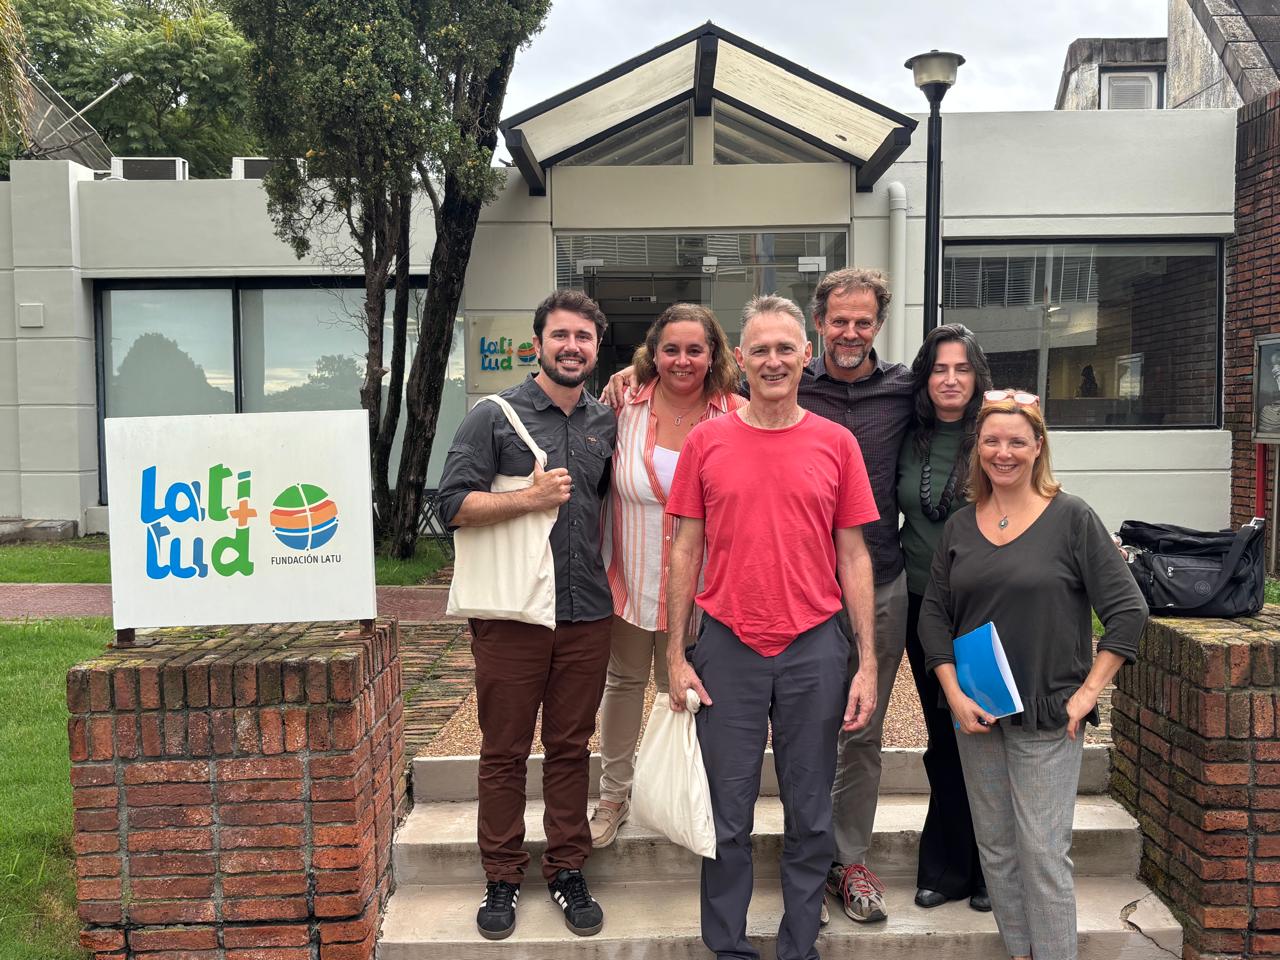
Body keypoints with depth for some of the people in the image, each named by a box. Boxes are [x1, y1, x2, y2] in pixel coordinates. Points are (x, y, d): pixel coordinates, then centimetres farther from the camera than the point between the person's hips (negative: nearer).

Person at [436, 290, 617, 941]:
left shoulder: (606, 422, 11)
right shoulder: (494, 417, -2)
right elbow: (455, 504, -8)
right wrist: (529, 498, -17)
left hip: (586, 615, 3)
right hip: (511, 614, -3)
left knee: (571, 748, 12)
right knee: (504, 752, 7)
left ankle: (567, 871, 26)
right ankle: (502, 879, 22)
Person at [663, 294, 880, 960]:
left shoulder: (836, 444, 3)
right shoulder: (706, 442, 1)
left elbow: (854, 558, 4)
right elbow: (686, 551, 4)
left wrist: (868, 662, 0)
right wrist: (676, 656, 0)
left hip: (814, 650, 1)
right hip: (727, 648, 0)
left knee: (810, 817, 12)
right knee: (727, 817, 9)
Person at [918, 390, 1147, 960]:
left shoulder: (1071, 518, -5)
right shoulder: (960, 527, 6)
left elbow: (1127, 610, -6)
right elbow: (934, 616, 6)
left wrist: (1089, 692, -9)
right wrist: (955, 694, -5)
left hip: (1048, 716, -4)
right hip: (975, 714, 4)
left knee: (1042, 851, -1)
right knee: (995, 848, 12)